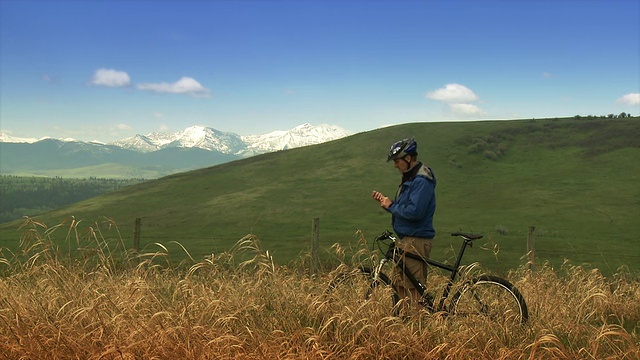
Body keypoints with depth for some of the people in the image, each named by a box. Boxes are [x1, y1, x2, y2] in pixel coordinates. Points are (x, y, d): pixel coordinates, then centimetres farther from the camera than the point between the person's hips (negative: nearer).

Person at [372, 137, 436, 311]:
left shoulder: (422, 181, -17)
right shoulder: (409, 178, 16)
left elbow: (414, 212, -26)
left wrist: (391, 206, -13)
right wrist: (386, 201, 5)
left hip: (416, 241, -11)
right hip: (405, 239, 11)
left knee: (413, 288, -5)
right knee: (398, 283, 15)